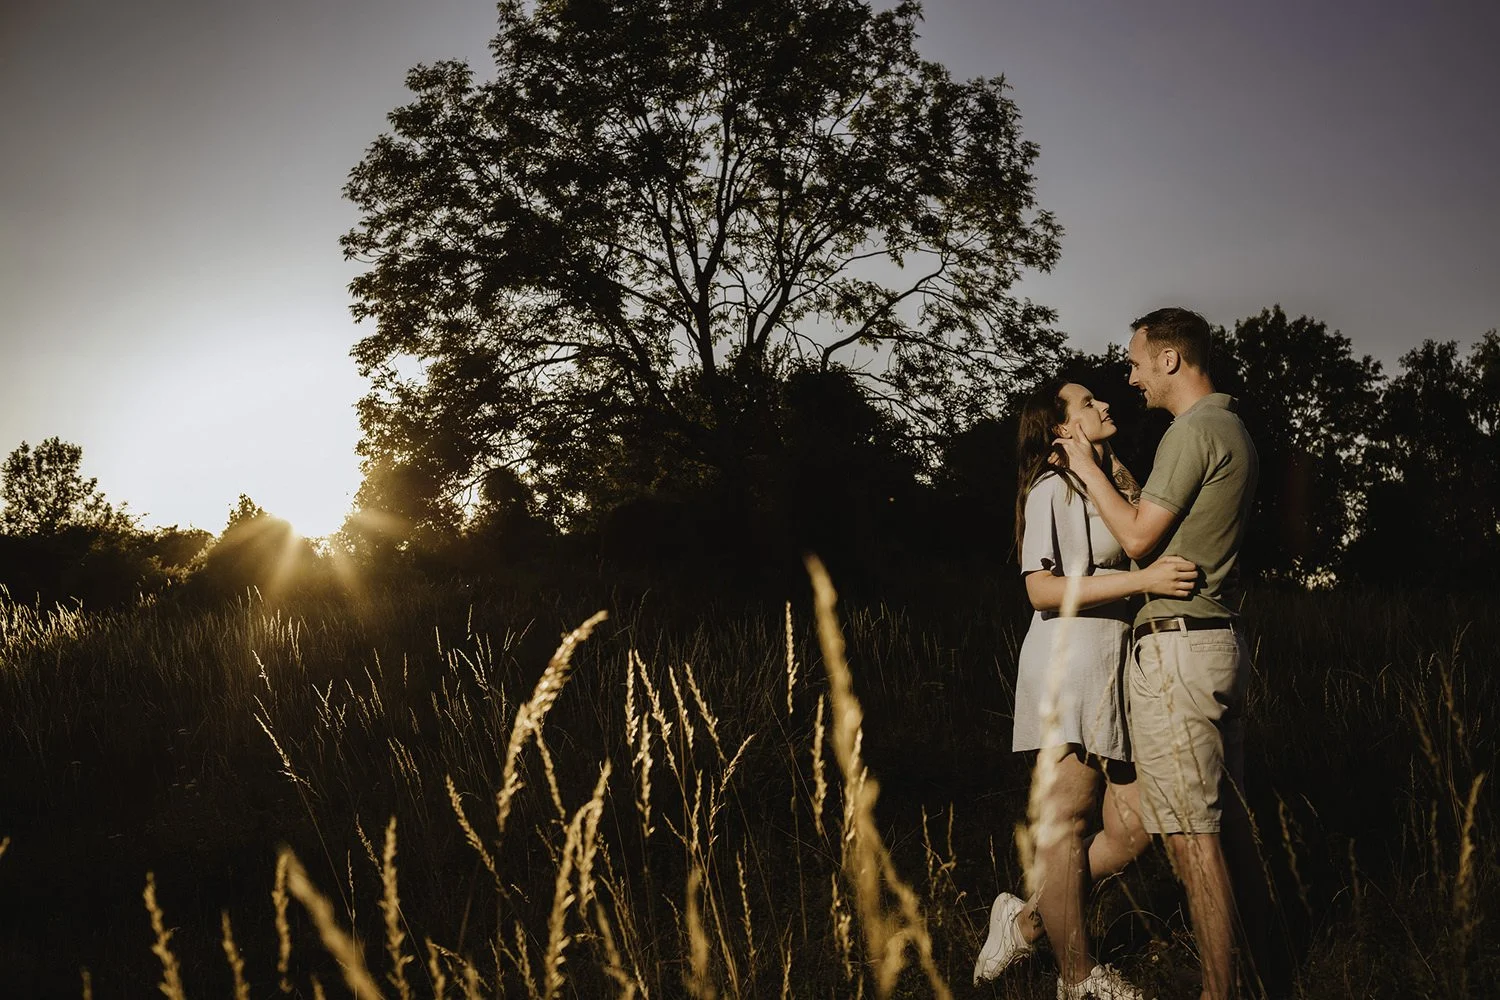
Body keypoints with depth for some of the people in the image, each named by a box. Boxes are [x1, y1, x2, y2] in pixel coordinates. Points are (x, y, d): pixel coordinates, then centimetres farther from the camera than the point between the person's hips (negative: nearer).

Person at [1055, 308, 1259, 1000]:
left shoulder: (1192, 430, -13)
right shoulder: (1233, 430, 19)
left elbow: (1138, 537, -13)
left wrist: (1087, 469, -2)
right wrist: (1107, 467, 25)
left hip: (1176, 646, -10)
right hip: (1221, 639, 10)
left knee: (1191, 839, -6)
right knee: (1227, 821, 14)